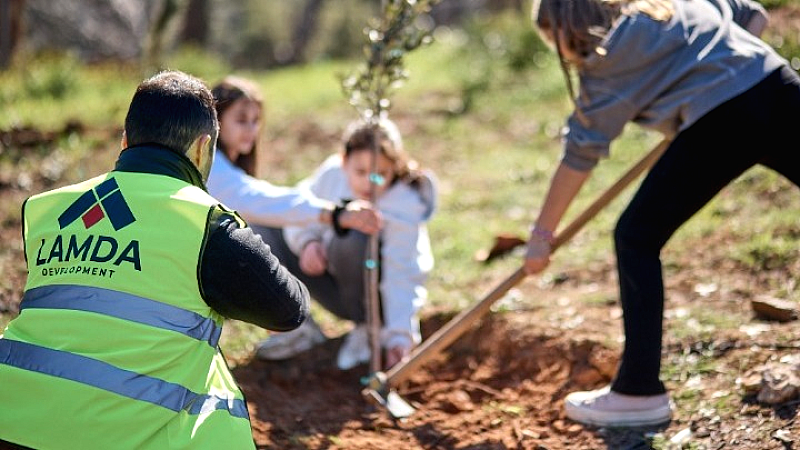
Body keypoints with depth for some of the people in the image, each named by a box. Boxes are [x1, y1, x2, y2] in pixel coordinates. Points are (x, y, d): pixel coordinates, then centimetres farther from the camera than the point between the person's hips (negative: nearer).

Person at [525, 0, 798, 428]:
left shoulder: (608, 58, 8)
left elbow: (580, 155, 8)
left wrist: (541, 235, 14)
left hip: (720, 122, -6)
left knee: (636, 237, 7)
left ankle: (639, 391, 7)